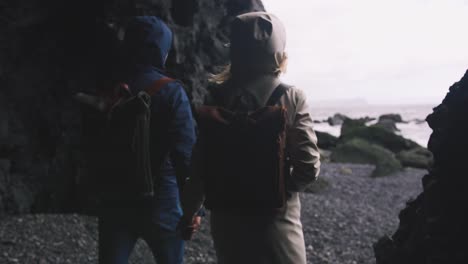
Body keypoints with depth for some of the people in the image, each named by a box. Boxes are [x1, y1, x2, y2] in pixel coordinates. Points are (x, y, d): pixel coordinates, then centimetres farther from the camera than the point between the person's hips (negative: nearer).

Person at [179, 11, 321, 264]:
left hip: (228, 217, 2)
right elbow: (307, 167, -12)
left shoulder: (217, 98, -5)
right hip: (275, 219, -2)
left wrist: (187, 213, 9)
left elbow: (200, 165, -4)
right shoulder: (291, 98, -10)